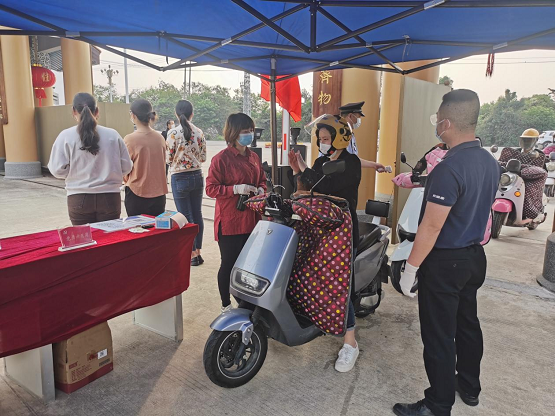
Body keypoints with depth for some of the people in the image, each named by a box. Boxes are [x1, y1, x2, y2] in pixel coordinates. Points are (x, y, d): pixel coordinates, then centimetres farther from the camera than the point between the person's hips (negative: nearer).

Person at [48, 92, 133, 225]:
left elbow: (58, 170, -5)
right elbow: (126, 167, 1)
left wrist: (77, 173, 15)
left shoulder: (66, 136, -6)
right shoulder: (113, 135, -3)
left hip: (79, 199, 0)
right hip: (109, 198, 1)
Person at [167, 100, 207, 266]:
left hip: (180, 178, -4)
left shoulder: (173, 133, -13)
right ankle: (198, 252, 20)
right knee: (197, 214, 13)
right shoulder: (199, 132, 0)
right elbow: (203, 158, 4)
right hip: (197, 176, 5)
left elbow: (169, 159, -9)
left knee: (186, 217, 3)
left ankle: (192, 255, 10)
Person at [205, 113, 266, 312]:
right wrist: (236, 189, -22)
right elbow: (210, 188, -12)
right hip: (229, 223, -6)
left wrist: (261, 190, 0)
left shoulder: (253, 157, 10)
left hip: (251, 221, 6)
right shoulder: (221, 159, -11)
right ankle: (226, 305, 24)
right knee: (229, 264, 6)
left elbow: (262, 180, 22)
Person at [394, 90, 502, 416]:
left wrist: (410, 268, -16)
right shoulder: (491, 163, 3)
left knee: (439, 336, 4)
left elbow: (431, 227, -24)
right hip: (476, 256, 9)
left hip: (445, 262, -9)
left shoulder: (449, 169, -25)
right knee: (468, 324, 22)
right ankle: (470, 388, 39)